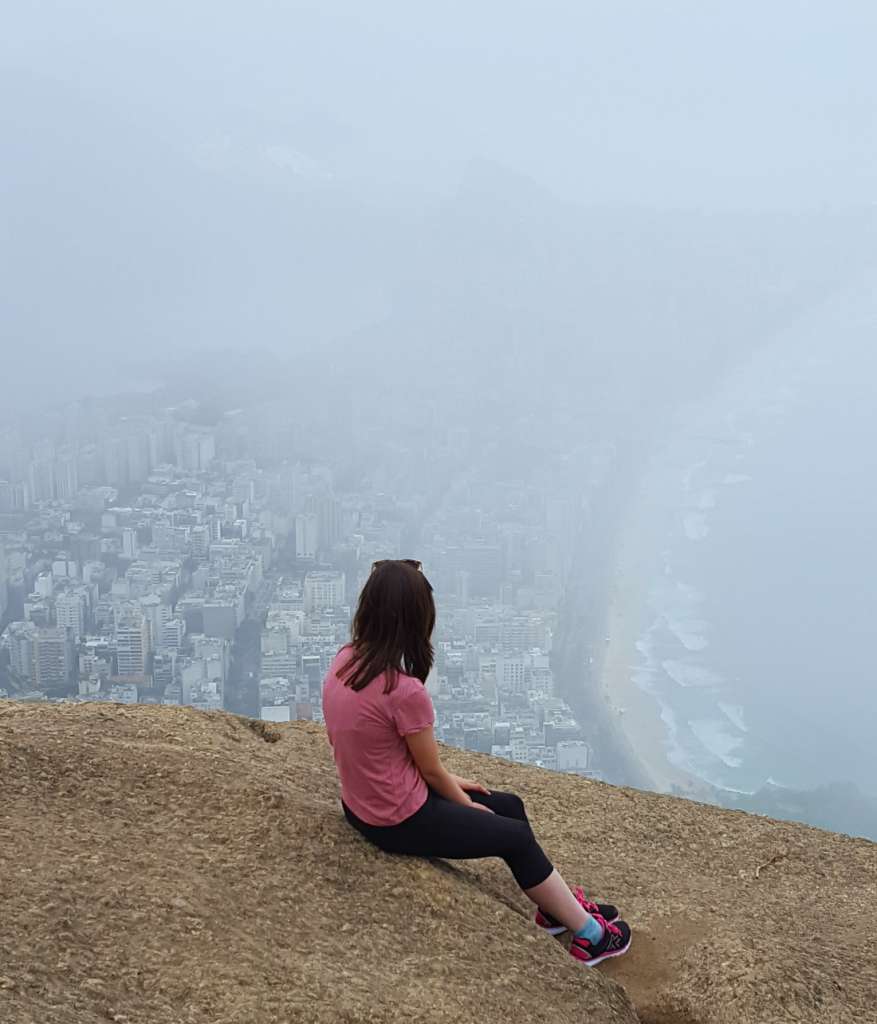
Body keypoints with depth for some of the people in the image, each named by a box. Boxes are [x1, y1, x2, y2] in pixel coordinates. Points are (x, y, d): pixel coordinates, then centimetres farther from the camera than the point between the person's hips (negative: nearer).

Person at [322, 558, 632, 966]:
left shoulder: (344, 662, -6)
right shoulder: (405, 691, -31)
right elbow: (430, 769, -15)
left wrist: (448, 780, 11)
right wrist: (466, 804, 5)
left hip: (361, 804, 8)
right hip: (399, 822, -8)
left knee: (510, 806, 19)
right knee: (516, 837, 11)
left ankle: (558, 907, 30)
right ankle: (587, 934, 28)